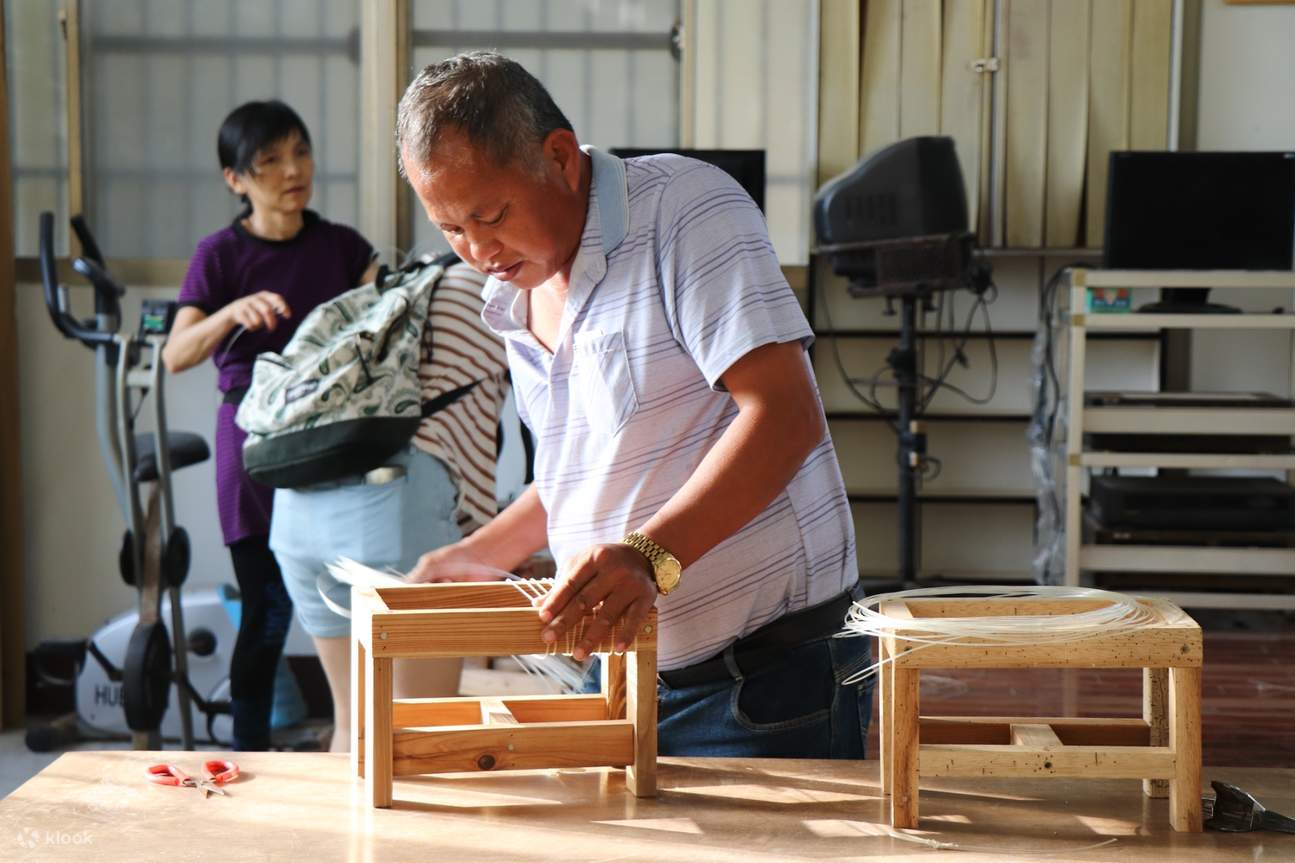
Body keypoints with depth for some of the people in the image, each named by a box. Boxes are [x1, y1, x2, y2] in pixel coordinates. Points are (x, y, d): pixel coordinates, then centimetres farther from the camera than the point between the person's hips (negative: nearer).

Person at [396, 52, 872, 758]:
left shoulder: (684, 208, -12)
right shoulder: (512, 304, 12)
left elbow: (785, 415, -23)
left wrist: (651, 554, -33)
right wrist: (472, 559, 17)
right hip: (624, 678, 7)